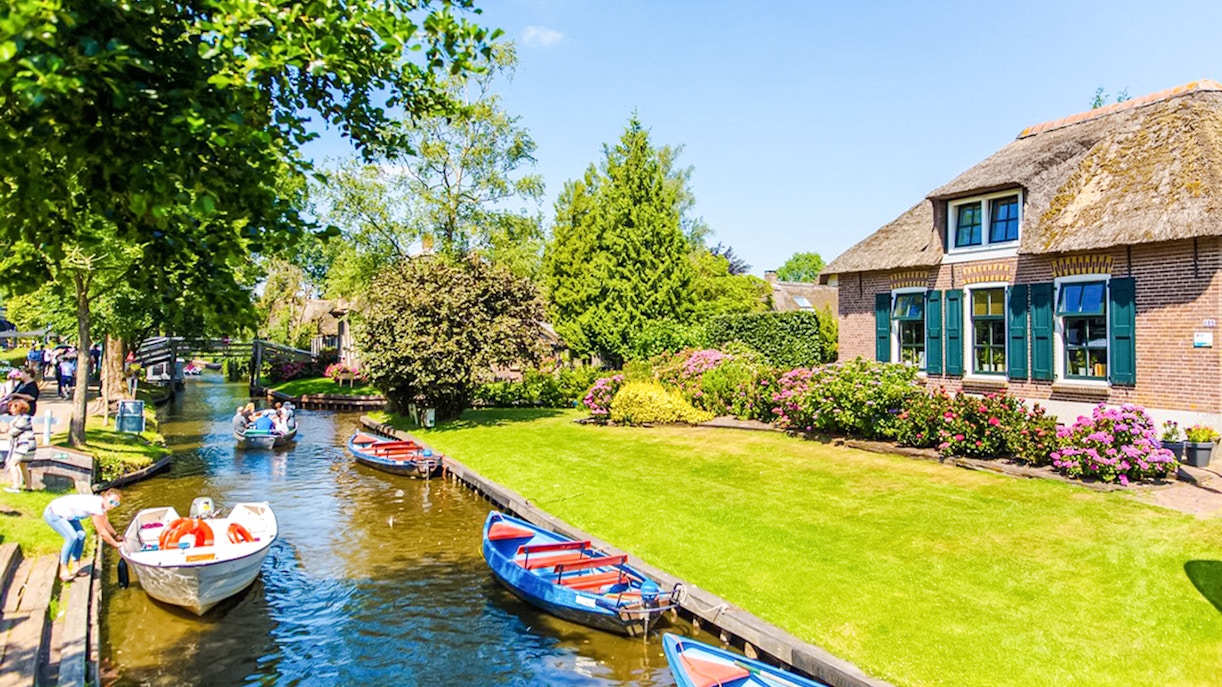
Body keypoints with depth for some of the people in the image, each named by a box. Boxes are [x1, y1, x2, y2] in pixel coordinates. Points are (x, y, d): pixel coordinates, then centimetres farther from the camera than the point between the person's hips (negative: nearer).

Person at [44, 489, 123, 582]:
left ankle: (75, 567, 4)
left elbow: (105, 522, 10)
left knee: (81, 535, -4)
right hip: (53, 514, -9)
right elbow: (102, 532, -25)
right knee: (72, 537, -22)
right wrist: (116, 544, -17)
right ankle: (63, 571, -11)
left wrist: (116, 535, 8)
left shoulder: (101, 502, -7)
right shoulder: (96, 507, -32)